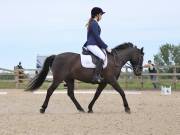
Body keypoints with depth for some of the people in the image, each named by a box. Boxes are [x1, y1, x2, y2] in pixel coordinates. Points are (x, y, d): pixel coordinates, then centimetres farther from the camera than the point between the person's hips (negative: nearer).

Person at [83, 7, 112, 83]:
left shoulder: (93, 23, 20)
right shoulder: (94, 24, -11)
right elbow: (97, 37, -16)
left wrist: (84, 46, 34)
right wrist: (106, 47, -13)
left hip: (91, 45, 11)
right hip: (92, 45, -11)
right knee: (102, 57, -29)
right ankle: (96, 76, -37)